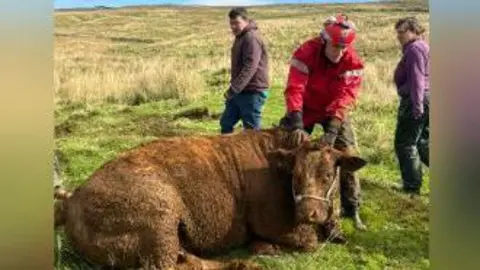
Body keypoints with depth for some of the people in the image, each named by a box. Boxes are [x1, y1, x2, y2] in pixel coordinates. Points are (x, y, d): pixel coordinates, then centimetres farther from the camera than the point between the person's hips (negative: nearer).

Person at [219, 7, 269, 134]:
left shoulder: (251, 38, -17)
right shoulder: (240, 38, 16)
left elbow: (249, 68, -27)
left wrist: (233, 89, -30)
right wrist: (233, 89, 20)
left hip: (252, 92, -10)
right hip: (240, 92, 10)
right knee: (226, 123, 15)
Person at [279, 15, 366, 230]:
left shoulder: (352, 61, -21)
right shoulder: (306, 53, -27)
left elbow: (346, 95, -29)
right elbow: (295, 88, -37)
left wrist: (333, 127, -41)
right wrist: (295, 120, -52)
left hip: (335, 110, 1)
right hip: (306, 108, -1)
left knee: (347, 153, -6)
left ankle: (352, 209, 6)